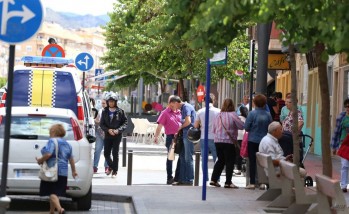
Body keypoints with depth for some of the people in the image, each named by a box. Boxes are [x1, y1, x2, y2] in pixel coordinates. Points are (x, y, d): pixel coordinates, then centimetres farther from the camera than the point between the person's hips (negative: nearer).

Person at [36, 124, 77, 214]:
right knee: (55, 193, 16)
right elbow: (71, 159, 20)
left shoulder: (52, 141, -9)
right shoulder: (67, 144, 15)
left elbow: (48, 154, -22)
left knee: (52, 193, -8)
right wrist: (73, 171, 29)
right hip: (63, 172, 7)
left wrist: (40, 160, -7)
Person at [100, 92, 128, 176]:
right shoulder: (105, 112, 4)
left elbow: (125, 123, 0)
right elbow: (101, 124, 4)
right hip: (107, 135, 3)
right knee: (106, 153, 5)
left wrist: (118, 130, -14)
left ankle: (115, 170, 10)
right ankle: (111, 166, 30)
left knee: (115, 153, -2)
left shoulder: (120, 112, -3)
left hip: (117, 135, -3)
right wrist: (108, 130, -13)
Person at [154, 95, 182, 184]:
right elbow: (159, 126, -9)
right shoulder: (165, 113, -4)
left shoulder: (179, 112, 11)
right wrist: (156, 136, -17)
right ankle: (169, 178, 11)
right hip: (171, 137, -5)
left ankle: (178, 176, 18)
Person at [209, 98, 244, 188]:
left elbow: (214, 129, 14)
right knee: (230, 161, 2)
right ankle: (228, 182, 0)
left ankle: (214, 179, 16)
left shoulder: (218, 115, 6)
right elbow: (242, 126, -11)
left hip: (217, 141, 6)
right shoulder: (233, 115, -11)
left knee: (220, 160, 17)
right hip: (229, 141, -6)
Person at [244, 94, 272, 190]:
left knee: (252, 161, 3)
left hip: (253, 141, -3)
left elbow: (246, 127, -10)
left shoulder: (252, 113, -12)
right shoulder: (268, 115, -4)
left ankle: (252, 182, 1)